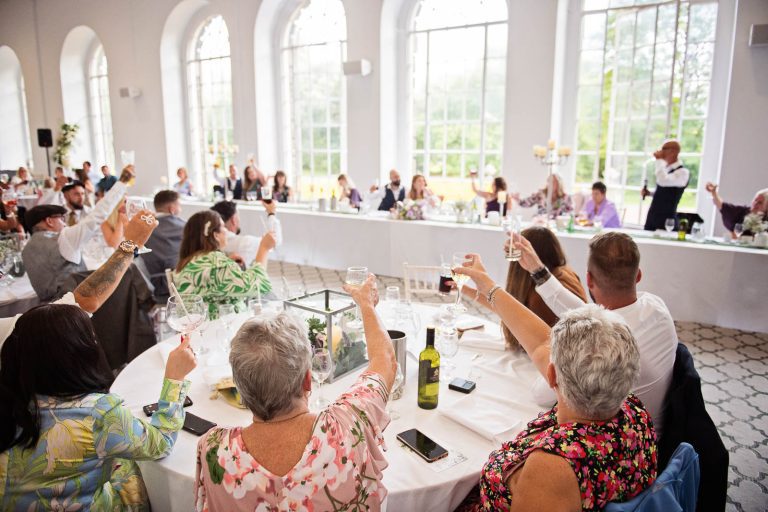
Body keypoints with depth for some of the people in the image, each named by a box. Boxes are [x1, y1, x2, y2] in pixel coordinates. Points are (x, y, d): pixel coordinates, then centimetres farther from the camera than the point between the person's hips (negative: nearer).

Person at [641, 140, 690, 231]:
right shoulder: (665, 168, 13)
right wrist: (649, 193, 5)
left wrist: (659, 160, -22)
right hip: (652, 216, 8)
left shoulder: (683, 172, -13)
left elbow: (663, 181, -32)